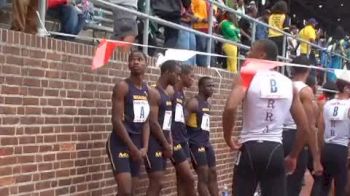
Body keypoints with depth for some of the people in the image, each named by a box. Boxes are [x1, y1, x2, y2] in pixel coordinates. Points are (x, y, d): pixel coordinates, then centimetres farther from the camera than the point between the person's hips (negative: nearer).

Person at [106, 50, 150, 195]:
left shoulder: (148, 90, 10)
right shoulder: (122, 86, -11)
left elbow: (146, 121, 11)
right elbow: (116, 120, -16)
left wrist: (144, 147, -1)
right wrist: (133, 148, -15)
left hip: (137, 144, 7)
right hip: (119, 143, -7)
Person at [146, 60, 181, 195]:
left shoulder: (169, 94, 15)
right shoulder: (154, 93, -14)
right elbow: (153, 123, -18)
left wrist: (169, 143, 7)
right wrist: (166, 145, -13)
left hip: (163, 143, 9)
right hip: (155, 143, -9)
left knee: (158, 183, 10)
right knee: (156, 183, -10)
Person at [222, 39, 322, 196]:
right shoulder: (288, 84, 11)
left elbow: (230, 108, -21)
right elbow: (304, 128, 11)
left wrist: (228, 138, -5)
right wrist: (293, 156, 22)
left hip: (250, 148, -3)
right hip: (275, 151, 3)